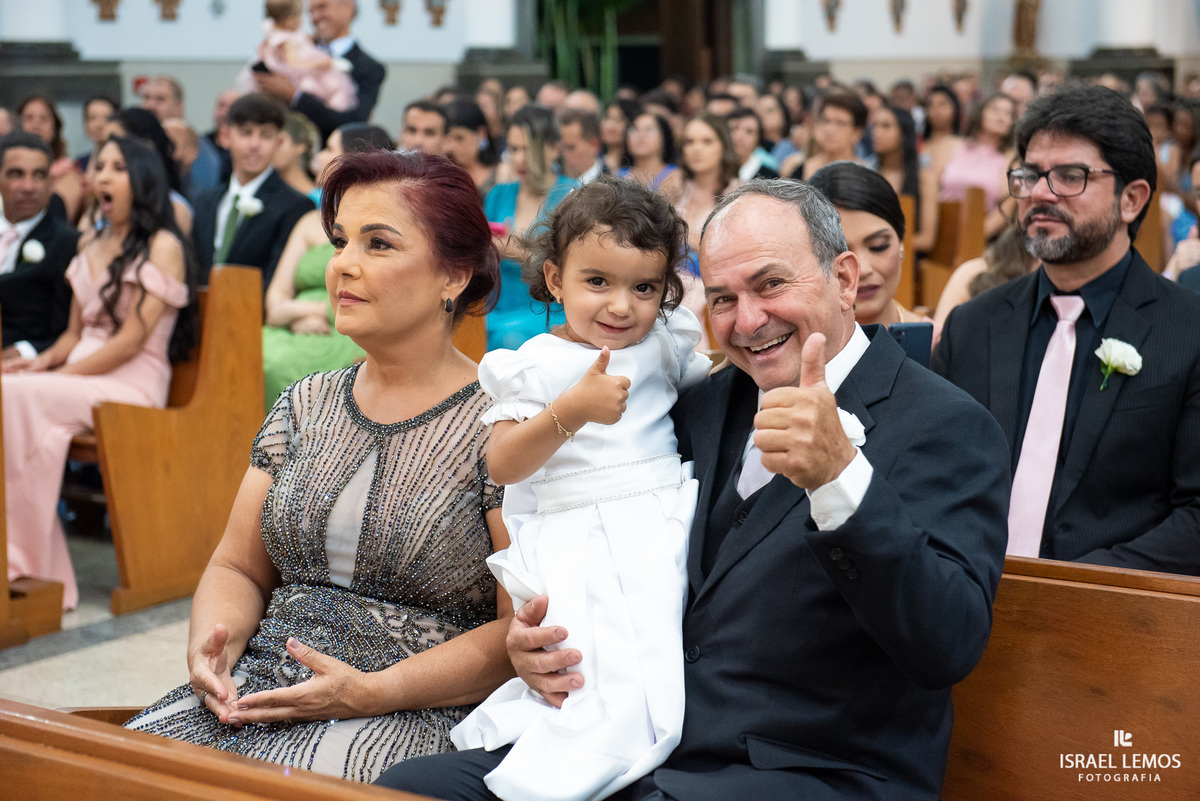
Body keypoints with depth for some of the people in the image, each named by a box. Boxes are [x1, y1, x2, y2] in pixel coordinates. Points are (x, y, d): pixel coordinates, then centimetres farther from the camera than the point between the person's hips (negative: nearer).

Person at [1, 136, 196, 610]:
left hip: (131, 385, -7)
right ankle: (40, 570, -27)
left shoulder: (162, 247, -3)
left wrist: (63, 374, -16)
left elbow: (131, 341, -11)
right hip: (83, 378, 7)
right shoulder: (91, 247, 22)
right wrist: (42, 362, 2)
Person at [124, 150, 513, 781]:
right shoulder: (305, 406, 14)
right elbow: (238, 569, 18)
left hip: (417, 709, -5)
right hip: (261, 686, 6)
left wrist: (372, 693, -18)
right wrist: (212, 645, -4)